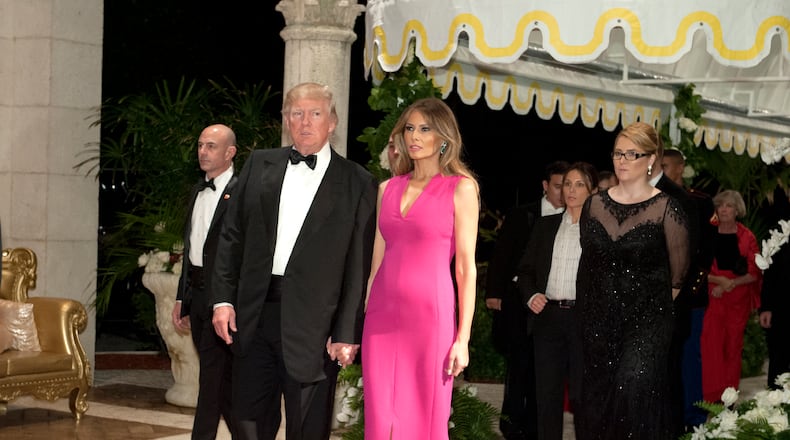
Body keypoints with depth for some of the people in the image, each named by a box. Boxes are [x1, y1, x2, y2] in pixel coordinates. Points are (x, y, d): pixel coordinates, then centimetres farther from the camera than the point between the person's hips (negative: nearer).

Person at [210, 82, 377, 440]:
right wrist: (223, 298, 2)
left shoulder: (357, 183, -1)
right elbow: (232, 236, 10)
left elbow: (360, 265, -5)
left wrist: (348, 334, -9)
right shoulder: (259, 165, 10)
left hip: (312, 327, -3)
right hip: (253, 314, 3)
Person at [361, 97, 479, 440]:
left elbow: (466, 267, -3)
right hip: (382, 313, 4)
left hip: (430, 313, -4)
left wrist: (463, 338, -9)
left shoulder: (460, 188, 0)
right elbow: (377, 258, 15)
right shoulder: (388, 188, 13)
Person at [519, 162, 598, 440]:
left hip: (585, 319, -4)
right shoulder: (545, 226, 13)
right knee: (547, 394, 6)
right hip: (548, 317, 4)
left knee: (582, 394, -2)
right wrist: (530, 295, -3)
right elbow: (526, 269, 15)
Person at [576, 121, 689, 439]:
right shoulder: (595, 205, 6)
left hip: (646, 320, -4)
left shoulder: (666, 208, -7)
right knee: (597, 397, 7)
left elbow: (677, 274, 2)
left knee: (634, 388, -18)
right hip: (598, 320, 5)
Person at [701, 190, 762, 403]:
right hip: (713, 298, 0)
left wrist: (731, 284, -11)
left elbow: (754, 273, 1)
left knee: (733, 347, 4)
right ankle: (712, 399, -4)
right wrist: (720, 280, -13)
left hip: (738, 299, 0)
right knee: (711, 344, -9)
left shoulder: (746, 237, 1)